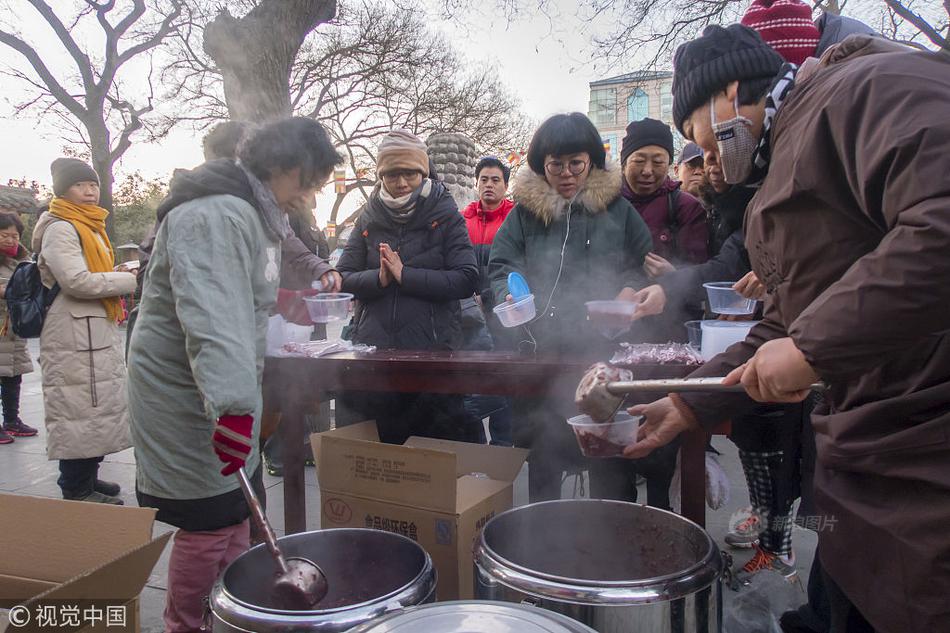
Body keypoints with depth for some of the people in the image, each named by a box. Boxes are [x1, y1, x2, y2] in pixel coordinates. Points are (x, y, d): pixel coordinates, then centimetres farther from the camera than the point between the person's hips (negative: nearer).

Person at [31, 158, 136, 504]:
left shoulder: (90, 226, 20)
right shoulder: (60, 228, -12)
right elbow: (76, 281, -21)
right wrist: (129, 280, -15)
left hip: (98, 331, 10)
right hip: (75, 335, -10)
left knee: (98, 407, 15)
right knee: (80, 409, -6)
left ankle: (86, 479, 27)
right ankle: (77, 490, 4)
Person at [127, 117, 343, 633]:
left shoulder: (256, 214, 14)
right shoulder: (214, 215, -21)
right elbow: (211, 317, -34)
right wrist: (233, 404, -41)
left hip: (228, 396, 10)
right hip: (188, 397, -10)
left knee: (235, 513, 16)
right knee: (209, 525, -4)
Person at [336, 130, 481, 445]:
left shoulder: (445, 215, 2)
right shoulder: (368, 218, 10)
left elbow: (467, 279, -8)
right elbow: (342, 278, 6)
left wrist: (405, 275, -14)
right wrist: (379, 278, -13)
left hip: (433, 348, -2)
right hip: (373, 348, 3)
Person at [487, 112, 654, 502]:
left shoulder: (618, 208, 7)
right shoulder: (526, 207, 8)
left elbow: (646, 265, 11)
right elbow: (500, 262, 6)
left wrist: (630, 292, -10)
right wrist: (510, 295, -15)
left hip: (601, 347, -1)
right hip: (539, 345, 1)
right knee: (541, 442, 7)